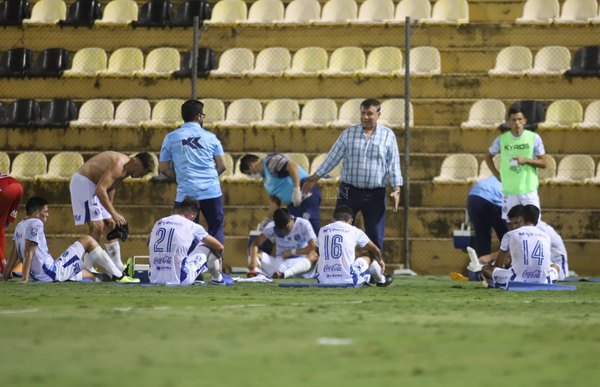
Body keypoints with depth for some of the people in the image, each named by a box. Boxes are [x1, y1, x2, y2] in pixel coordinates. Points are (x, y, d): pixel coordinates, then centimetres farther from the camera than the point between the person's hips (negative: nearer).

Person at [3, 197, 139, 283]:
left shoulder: (20, 226, 17)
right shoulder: (36, 224, -11)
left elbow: (14, 254, 17)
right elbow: (29, 253, -17)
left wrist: (6, 275, 19)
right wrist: (24, 279, -20)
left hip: (39, 276, 9)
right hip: (53, 272, -9)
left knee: (91, 275, 25)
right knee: (88, 240, 0)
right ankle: (119, 276, 2)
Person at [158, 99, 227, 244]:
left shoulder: (171, 138, 5)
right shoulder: (210, 137, 6)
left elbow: (163, 169, 8)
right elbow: (222, 166, 7)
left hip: (185, 193, 0)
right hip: (212, 192, 0)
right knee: (217, 228, 9)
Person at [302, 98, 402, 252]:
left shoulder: (388, 135, 3)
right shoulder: (349, 134, 4)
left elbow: (393, 164, 2)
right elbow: (333, 157, 7)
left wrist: (396, 190, -7)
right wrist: (314, 178, 6)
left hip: (375, 194, -1)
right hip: (349, 191, 1)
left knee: (375, 237, 4)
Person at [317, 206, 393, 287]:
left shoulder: (322, 231, 10)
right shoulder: (354, 231, 4)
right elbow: (375, 250, 20)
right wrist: (380, 261, 44)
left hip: (323, 281, 2)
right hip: (348, 281, -2)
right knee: (369, 257, 23)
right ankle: (381, 280, 50)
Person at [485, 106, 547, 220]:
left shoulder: (534, 138, -3)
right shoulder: (501, 140, 0)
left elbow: (543, 163, 2)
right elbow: (488, 157, 16)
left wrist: (526, 160, -15)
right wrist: (498, 175, 5)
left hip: (529, 190, -1)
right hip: (509, 191, 1)